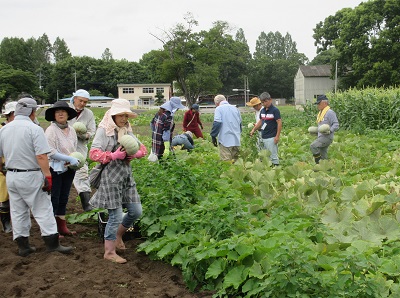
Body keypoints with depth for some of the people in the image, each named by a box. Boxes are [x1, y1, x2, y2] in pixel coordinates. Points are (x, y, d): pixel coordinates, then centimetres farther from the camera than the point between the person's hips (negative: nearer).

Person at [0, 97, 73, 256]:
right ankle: (52, 244, 6)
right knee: (43, 210, 2)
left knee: (18, 212, 14)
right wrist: (48, 177, -15)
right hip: (30, 176, -6)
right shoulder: (34, 129, -14)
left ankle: (22, 246, 21)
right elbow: (41, 156, -20)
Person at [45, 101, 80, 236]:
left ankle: (62, 227, 24)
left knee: (63, 199, 14)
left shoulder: (71, 130, 7)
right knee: (53, 200, 0)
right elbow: (51, 152, -19)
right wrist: (70, 159, -20)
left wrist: (73, 160, -8)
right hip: (55, 169, -6)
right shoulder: (51, 130, -13)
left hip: (68, 169, 7)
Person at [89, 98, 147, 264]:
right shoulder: (104, 130, -7)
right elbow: (93, 154, -15)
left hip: (127, 176, 7)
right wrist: (114, 156, -25)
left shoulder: (127, 131, 12)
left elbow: (143, 149, 13)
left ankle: (117, 235, 35)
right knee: (116, 215, -4)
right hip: (111, 177, -7)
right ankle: (109, 252, 14)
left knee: (136, 211, 9)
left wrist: (134, 154, -9)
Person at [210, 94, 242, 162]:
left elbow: (217, 123, -15)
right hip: (236, 140, 6)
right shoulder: (235, 108, 15)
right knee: (235, 161, 13)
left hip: (225, 140, -6)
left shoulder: (218, 109, -4)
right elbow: (240, 123, 20)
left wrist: (213, 136, -9)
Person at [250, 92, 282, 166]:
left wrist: (277, 136, -17)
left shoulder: (275, 110, -10)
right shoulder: (262, 110, 11)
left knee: (273, 156, -4)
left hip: (271, 137, -7)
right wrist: (253, 130, 13)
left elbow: (279, 123, -13)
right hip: (263, 137, 7)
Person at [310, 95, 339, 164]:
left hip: (327, 137, -9)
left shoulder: (330, 112, -12)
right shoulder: (320, 112, 18)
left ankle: (318, 162, -17)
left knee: (313, 146, -25)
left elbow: (336, 125, -16)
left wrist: (329, 131, -30)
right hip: (321, 137, 9)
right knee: (323, 156, 10)